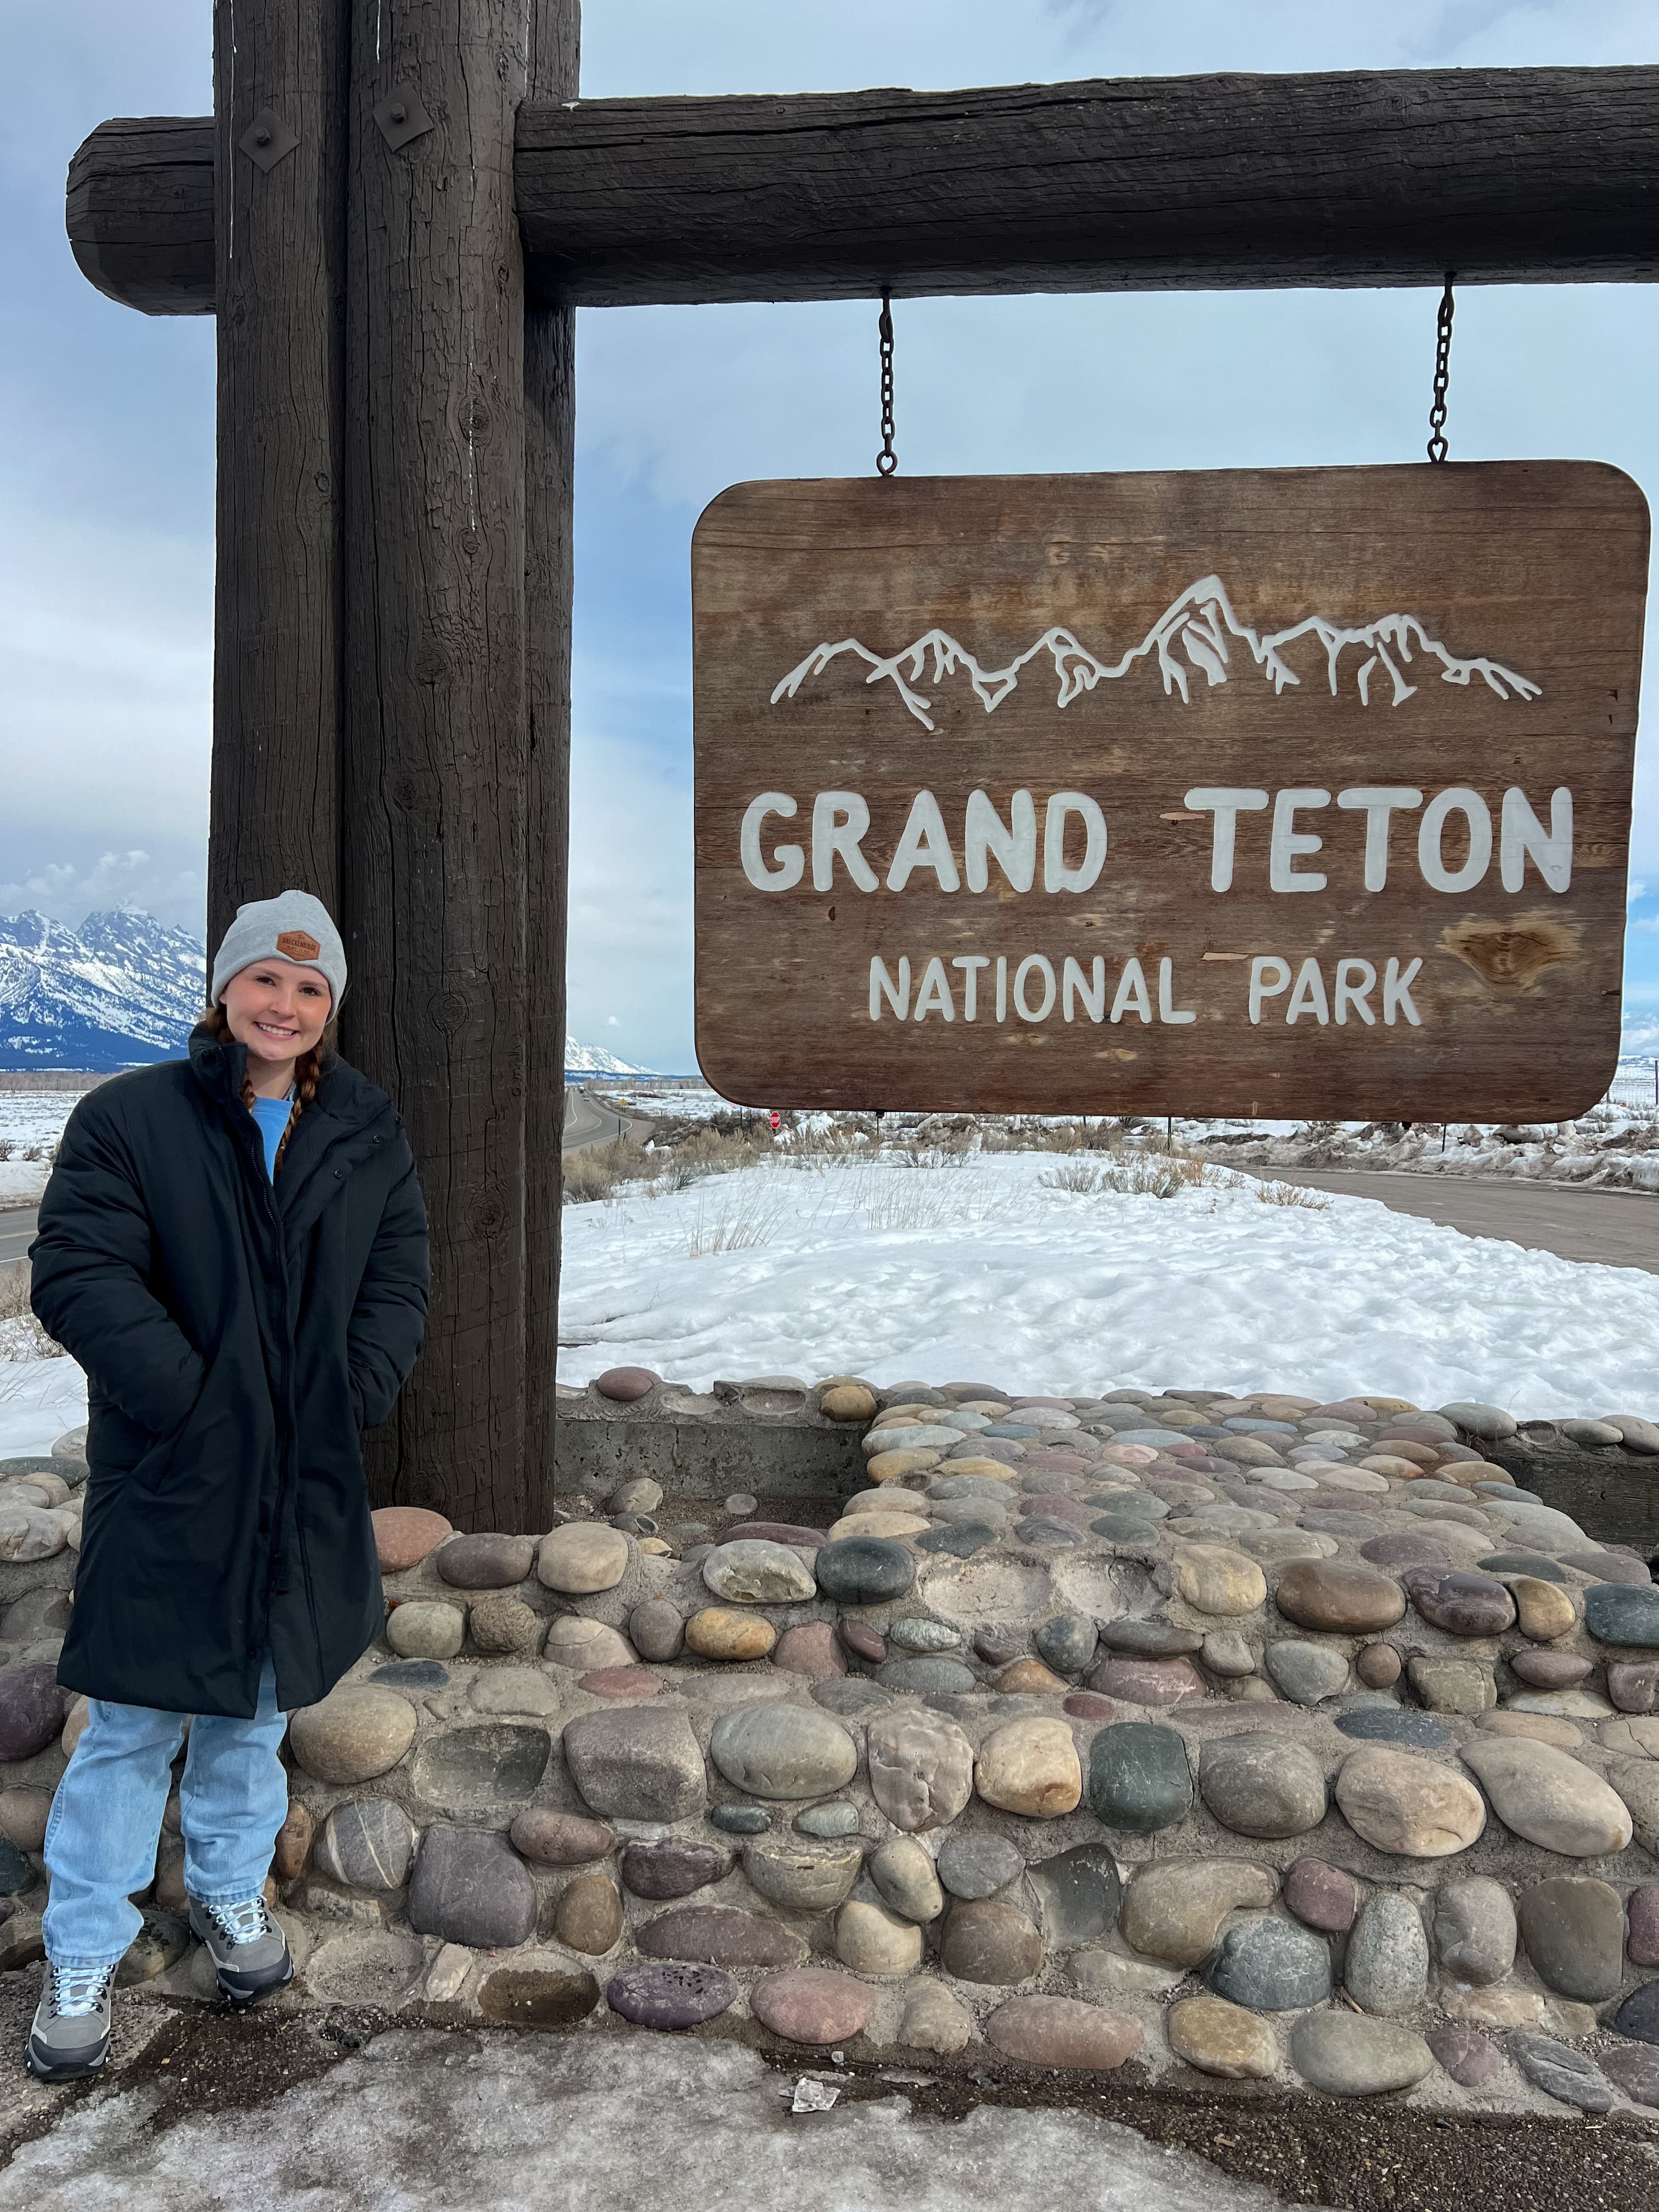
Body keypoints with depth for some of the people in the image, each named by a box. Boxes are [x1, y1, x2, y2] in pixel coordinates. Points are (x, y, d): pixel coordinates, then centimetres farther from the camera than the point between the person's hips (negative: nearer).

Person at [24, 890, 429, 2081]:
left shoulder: (368, 1134, 4)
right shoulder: (131, 1115, -7)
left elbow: (399, 1280, 4)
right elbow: (79, 1274, -14)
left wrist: (355, 1397, -8)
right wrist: (194, 1400, -18)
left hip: (308, 1486, 4)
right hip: (169, 1486, -3)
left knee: (261, 1700, 20)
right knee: (134, 1722, 7)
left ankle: (231, 1887, 43)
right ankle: (83, 1958, 27)